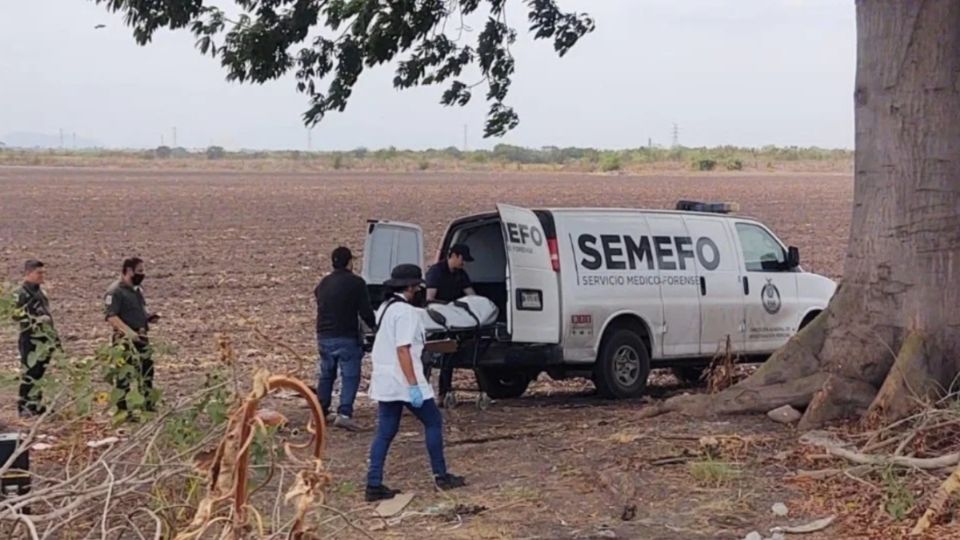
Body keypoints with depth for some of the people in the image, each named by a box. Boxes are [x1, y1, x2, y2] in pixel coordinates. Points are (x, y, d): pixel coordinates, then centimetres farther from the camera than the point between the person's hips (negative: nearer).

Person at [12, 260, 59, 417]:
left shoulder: (40, 291, 17)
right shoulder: (21, 293, -11)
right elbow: (18, 316, -19)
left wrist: (54, 336, 21)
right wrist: (36, 321, -21)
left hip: (45, 341, 9)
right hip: (31, 341, -8)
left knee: (40, 374, 13)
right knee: (29, 374, -5)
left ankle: (36, 406, 20)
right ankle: (25, 407, 1)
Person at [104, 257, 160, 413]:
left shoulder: (137, 290, 16)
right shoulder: (115, 291, -13)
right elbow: (110, 316, -22)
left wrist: (149, 317, 7)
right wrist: (130, 332, -31)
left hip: (141, 337, 9)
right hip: (125, 339, -9)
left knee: (147, 370, 13)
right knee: (125, 374, -5)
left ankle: (149, 407, 22)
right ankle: (122, 410, 2)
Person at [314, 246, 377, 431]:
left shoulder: (323, 283, 11)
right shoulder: (356, 283, -10)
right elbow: (365, 312, -11)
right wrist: (374, 326, 8)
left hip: (324, 337, 7)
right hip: (347, 337, -7)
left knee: (326, 374, 19)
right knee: (350, 376, -4)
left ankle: (321, 410, 27)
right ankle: (344, 413, -16)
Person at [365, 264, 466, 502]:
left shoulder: (385, 308, 15)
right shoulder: (405, 312, -16)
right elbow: (402, 350, -23)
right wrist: (414, 386, -23)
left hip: (384, 382, 9)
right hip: (403, 381, -9)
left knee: (385, 432, 8)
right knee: (433, 422, 7)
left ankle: (374, 485, 3)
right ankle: (441, 476, 12)